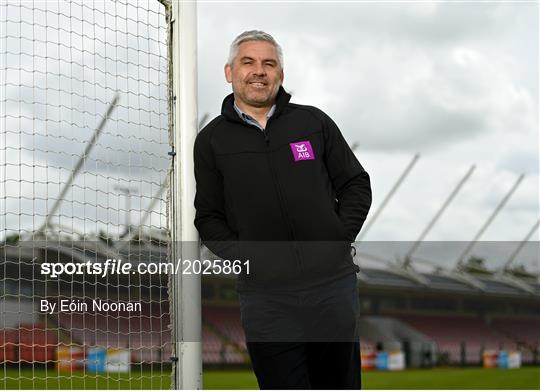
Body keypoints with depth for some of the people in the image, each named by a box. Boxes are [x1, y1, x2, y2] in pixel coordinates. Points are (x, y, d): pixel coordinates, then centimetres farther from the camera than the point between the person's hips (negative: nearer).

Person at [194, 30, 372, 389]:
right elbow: (209, 217, 9)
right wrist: (242, 258, -5)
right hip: (265, 297, -1)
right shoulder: (212, 140, 8)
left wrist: (340, 238, 0)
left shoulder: (314, 121, 8)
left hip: (333, 283, 1)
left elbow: (356, 184, 12)